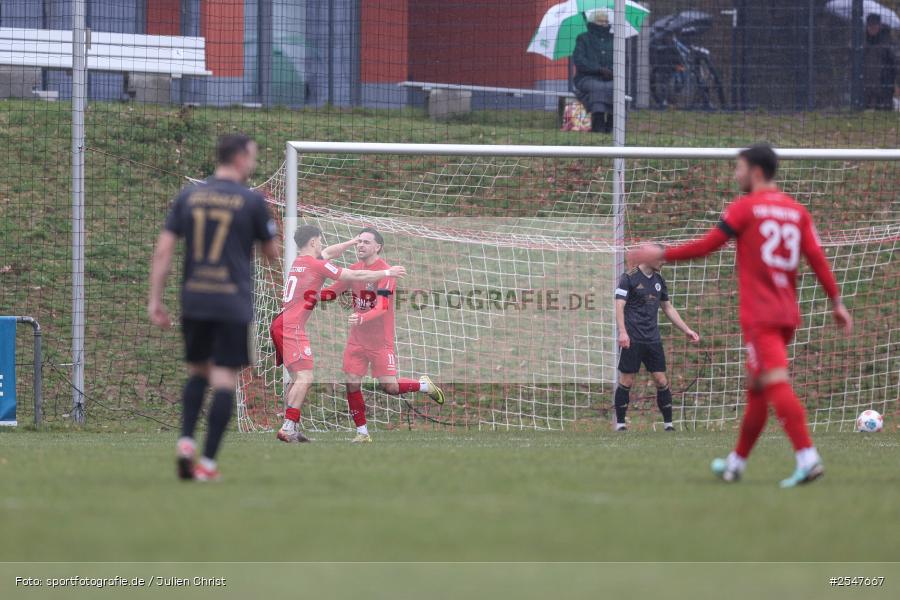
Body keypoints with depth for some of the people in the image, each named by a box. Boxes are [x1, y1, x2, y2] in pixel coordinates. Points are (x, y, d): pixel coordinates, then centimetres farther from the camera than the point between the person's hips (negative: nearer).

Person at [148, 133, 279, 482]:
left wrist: (155, 299, 4)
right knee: (224, 380, -1)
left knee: (198, 372, 19)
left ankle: (186, 441, 0)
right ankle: (208, 462, -6)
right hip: (233, 304, -4)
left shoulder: (189, 196, 6)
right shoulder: (251, 201, -4)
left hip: (194, 300, 4)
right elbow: (272, 254, 6)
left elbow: (164, 248, 1)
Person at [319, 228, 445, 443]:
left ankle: (424, 385, 22)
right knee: (352, 384, -2)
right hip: (356, 340, 6)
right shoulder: (354, 270, 6)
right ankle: (362, 433, 10)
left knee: (389, 387, -8)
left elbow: (382, 307, -27)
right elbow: (332, 292, 13)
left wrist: (361, 318, -44)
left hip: (381, 342, -6)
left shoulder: (385, 272, -16)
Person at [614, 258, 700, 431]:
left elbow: (668, 308, 22)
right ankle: (620, 424, 7)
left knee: (661, 381, 1)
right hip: (633, 340, -5)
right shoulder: (629, 278, -6)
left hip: (653, 339, 5)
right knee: (627, 381, -3)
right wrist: (622, 332, -24)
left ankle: (668, 424, 8)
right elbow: (619, 306, -11)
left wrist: (686, 330, 19)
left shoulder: (659, 280, 13)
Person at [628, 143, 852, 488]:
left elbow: (705, 247, -5)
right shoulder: (797, 211, 11)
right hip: (787, 314, 7)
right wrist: (837, 302, 7)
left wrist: (660, 254, 5)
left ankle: (807, 457, -29)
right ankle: (736, 463, 25)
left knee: (777, 383, -16)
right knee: (757, 388, 16)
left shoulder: (745, 208, -5)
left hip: (759, 315, -7)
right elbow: (817, 259, 5)